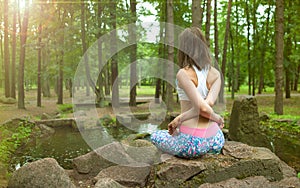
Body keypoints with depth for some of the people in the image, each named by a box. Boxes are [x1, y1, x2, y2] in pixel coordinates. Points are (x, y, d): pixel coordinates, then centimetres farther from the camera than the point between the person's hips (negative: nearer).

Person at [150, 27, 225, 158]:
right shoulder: (215, 74, 3)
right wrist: (180, 119, -4)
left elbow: (203, 108, -21)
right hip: (215, 141, 6)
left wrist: (216, 118, 0)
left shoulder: (183, 74, -13)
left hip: (192, 143, -5)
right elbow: (209, 103, -10)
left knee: (155, 136, 27)